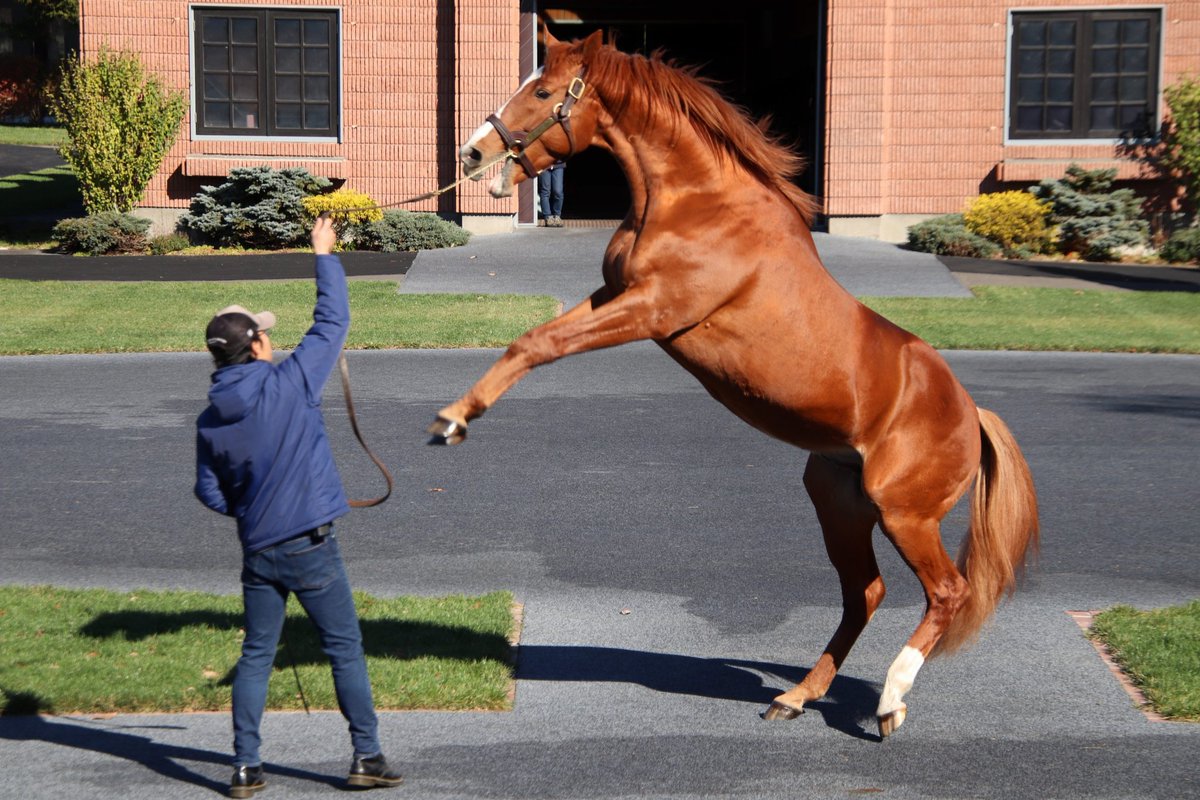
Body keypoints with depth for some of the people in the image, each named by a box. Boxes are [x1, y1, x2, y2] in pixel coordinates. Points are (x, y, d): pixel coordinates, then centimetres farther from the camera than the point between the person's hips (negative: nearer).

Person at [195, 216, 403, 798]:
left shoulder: (210, 421, 2)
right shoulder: (288, 384, -12)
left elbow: (210, 494, 9)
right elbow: (332, 321, -4)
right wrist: (324, 255, 6)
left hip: (257, 551, 4)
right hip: (310, 547, -4)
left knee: (256, 656, 11)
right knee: (345, 649, 5)